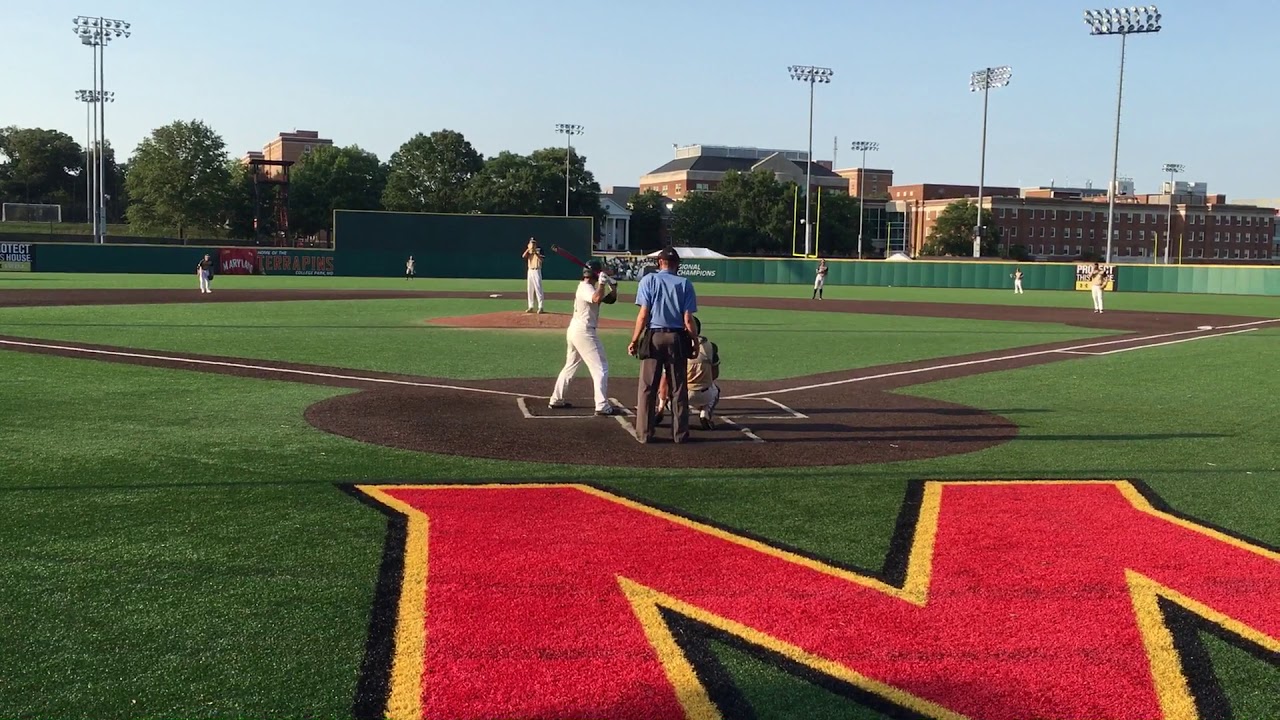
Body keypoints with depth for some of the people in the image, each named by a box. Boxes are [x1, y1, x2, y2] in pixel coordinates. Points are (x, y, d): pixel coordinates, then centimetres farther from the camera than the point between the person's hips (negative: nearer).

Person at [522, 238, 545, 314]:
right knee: (530, 289, 8)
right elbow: (523, 256, -8)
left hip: (537, 271, -6)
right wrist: (528, 249, -17)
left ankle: (540, 307, -10)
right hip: (530, 271, 6)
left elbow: (541, 259, -20)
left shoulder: (539, 250, -4)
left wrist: (535, 252, -32)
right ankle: (530, 307, 13)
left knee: (538, 288, -10)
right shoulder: (528, 251, 11)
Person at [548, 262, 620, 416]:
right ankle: (602, 406, -11)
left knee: (570, 366, 20)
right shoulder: (586, 288, -13)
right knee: (601, 367, -7)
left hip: (574, 330, 10)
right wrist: (602, 283, -24)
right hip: (584, 332, -10)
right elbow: (596, 299, -36)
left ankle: (556, 400, 26)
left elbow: (610, 299, 15)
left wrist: (612, 286, -1)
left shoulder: (585, 287, 15)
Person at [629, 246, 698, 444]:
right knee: (679, 389, 8)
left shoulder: (649, 280, 0)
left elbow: (643, 315, -7)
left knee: (647, 388, 5)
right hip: (677, 339, 1)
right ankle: (680, 434, 11)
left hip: (653, 337, -1)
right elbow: (688, 319, -4)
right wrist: (696, 342, 5)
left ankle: (644, 433, 5)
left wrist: (634, 340, -3)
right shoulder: (685, 284, 2)